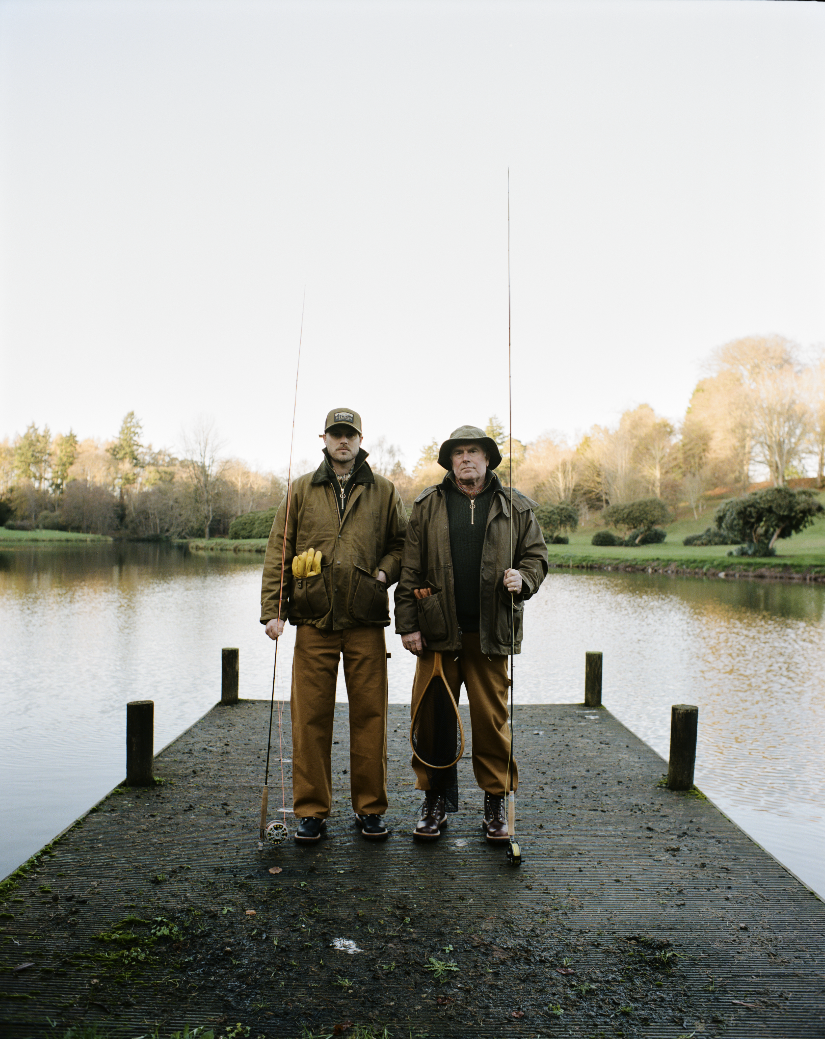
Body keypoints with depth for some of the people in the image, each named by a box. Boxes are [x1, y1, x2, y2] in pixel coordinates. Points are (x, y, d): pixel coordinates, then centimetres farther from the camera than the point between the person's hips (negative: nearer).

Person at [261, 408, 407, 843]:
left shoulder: (383, 492, 9)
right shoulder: (301, 490, 9)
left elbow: (402, 542, 15)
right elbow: (278, 551, 7)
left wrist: (386, 570, -5)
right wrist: (272, 609, -1)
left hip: (366, 623, 0)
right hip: (314, 622, 0)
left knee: (369, 716, 4)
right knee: (310, 717, 3)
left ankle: (370, 808, 19)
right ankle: (311, 811, 17)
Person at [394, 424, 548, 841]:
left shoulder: (515, 508, 8)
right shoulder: (427, 506, 7)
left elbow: (537, 554, 13)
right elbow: (410, 570, 5)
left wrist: (523, 578, -9)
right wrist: (407, 624, -1)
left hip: (491, 633, 0)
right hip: (437, 633, 1)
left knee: (492, 718, 5)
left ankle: (495, 801, 22)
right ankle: (434, 799, 21)